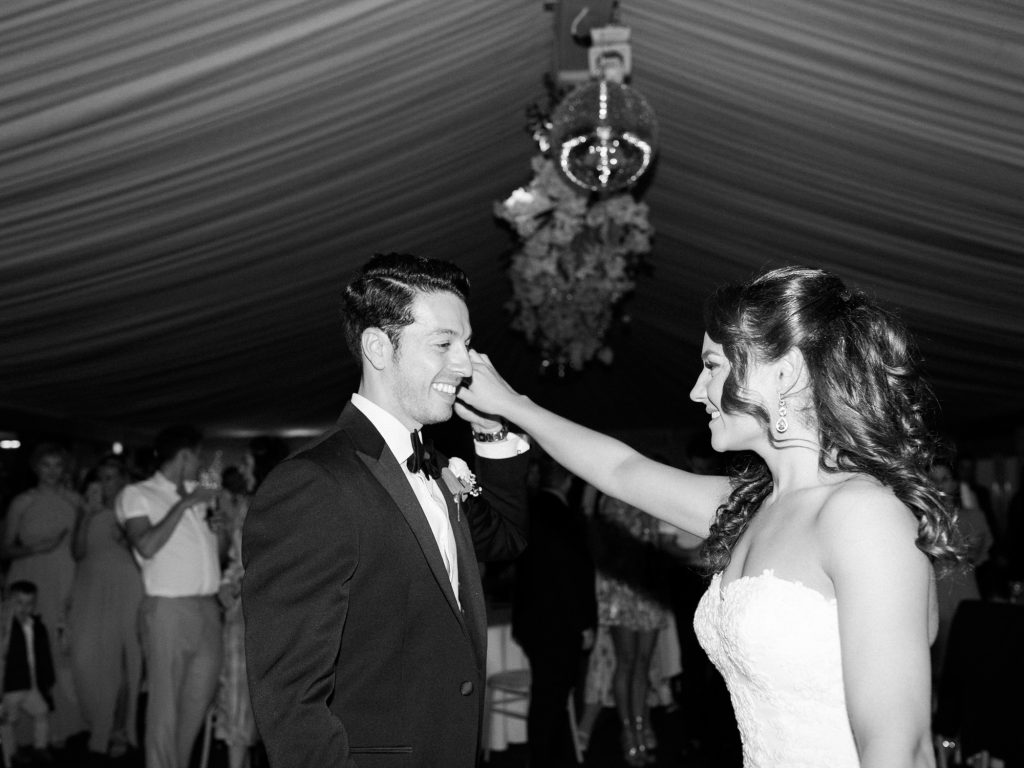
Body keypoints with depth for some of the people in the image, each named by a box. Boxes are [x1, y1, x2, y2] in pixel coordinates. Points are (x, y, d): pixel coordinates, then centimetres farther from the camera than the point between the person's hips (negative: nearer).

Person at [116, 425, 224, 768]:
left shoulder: (197, 493, 17)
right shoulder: (137, 494, 0)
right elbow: (147, 546, -16)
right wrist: (183, 505, -13)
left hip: (208, 608, 6)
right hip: (169, 608, -6)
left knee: (198, 701, 12)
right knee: (165, 704, -3)